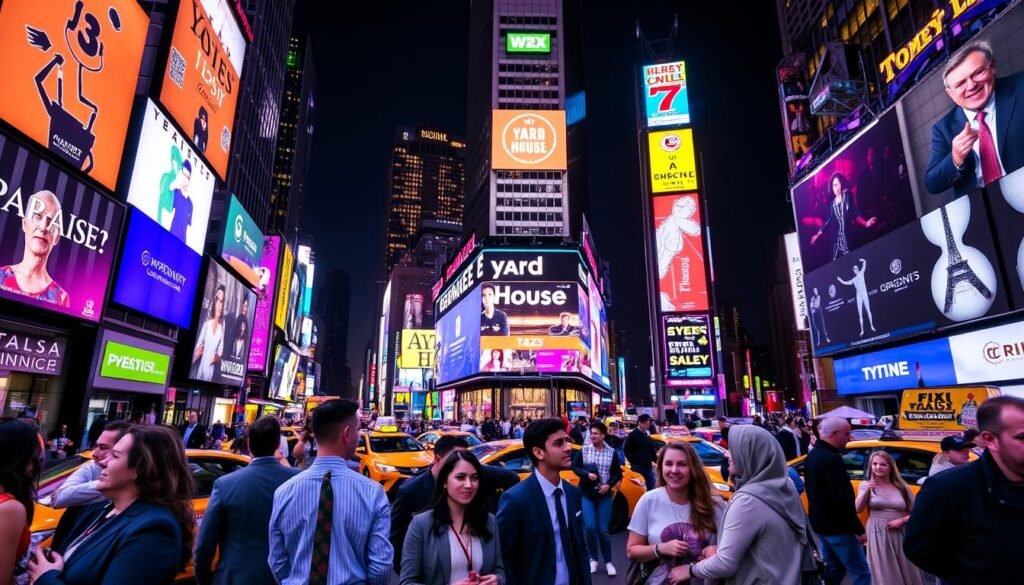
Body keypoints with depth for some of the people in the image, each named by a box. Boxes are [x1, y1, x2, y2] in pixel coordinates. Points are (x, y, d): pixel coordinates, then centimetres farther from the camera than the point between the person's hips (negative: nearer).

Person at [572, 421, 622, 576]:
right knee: (590, 527, -4)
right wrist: (587, 474, -16)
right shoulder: (583, 450, -4)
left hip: (604, 495, 0)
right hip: (586, 494, 0)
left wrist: (609, 485, -15)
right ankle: (593, 559, 19)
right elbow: (575, 466, 0)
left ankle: (608, 561, 23)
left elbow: (617, 473, 1)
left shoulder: (612, 452, -4)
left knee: (603, 530, 3)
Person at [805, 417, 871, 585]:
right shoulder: (832, 459, -22)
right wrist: (859, 529, -16)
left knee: (833, 570, 18)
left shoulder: (813, 455, 10)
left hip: (820, 524, 9)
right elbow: (843, 500, -24)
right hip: (837, 528, -9)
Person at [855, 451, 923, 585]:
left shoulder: (902, 486, 3)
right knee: (885, 573, 3)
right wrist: (867, 491, -22)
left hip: (901, 534, 2)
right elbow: (858, 509, -11)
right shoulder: (866, 485, -1)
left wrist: (902, 520, -10)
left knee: (908, 572, 8)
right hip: (878, 535, -2)